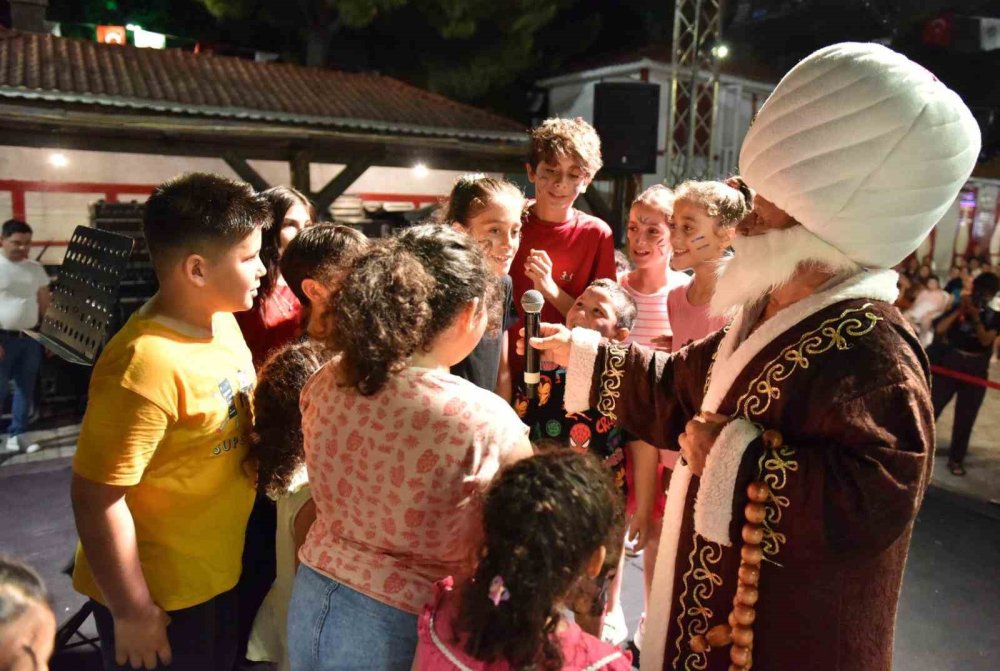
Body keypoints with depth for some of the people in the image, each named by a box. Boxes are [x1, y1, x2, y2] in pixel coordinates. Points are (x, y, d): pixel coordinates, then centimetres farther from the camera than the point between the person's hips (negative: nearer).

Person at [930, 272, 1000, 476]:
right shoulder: (958, 307, 1)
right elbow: (939, 329, -10)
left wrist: (976, 318, -20)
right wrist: (960, 310, -13)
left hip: (976, 369, 1)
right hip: (950, 362, -1)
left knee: (965, 417, 7)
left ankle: (956, 459, 17)